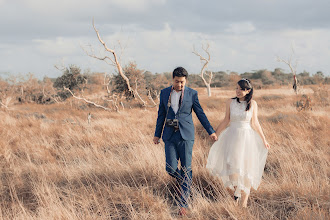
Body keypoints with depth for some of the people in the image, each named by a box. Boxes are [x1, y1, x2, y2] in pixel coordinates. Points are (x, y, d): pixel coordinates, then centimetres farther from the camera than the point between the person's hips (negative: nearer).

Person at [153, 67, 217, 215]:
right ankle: (185, 183, 28)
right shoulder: (164, 93, 6)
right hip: (170, 136, 2)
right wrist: (157, 134, 15)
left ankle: (184, 203, 2)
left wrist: (211, 131, 6)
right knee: (171, 169, -5)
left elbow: (200, 114, 6)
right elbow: (161, 115, 13)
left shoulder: (192, 94, -1)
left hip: (186, 136, -2)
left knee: (186, 169, -3)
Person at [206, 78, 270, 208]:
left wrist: (263, 140, 1)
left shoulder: (252, 104, -2)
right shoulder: (230, 102, 1)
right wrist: (214, 135, 10)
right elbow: (226, 121, 8)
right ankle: (236, 191, 8)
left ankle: (245, 197, 15)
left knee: (246, 167, 3)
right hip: (232, 136, 1)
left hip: (247, 137, -1)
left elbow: (255, 123, 2)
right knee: (232, 164, -11)